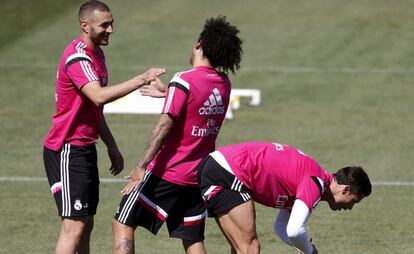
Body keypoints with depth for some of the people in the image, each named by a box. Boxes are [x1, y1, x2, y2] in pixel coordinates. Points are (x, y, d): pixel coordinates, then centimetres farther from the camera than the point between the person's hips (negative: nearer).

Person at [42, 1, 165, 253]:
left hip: (84, 149, 10)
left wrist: (112, 147, 23)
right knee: (74, 225, -12)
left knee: (86, 224, 10)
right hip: (67, 150, -10)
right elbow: (99, 96, -35)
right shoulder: (77, 57, -18)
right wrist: (141, 80, -37)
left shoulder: (97, 54, 14)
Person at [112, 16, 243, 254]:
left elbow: (165, 126, -21)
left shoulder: (184, 81, -16)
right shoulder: (224, 84, 5)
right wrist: (166, 92, 33)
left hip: (167, 172, -7)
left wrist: (141, 166, -22)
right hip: (198, 177, 7)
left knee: (123, 225, 2)